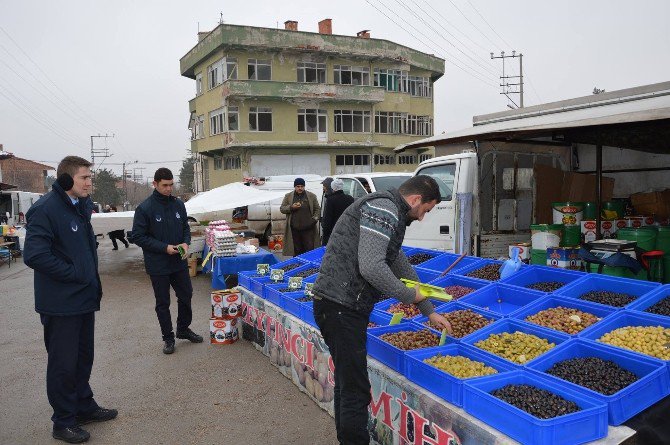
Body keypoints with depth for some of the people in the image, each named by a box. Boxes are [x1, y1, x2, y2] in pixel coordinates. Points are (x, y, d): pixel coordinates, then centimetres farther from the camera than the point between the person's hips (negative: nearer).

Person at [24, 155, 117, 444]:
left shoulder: (82, 206, 10)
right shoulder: (45, 209, -19)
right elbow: (34, 255, -27)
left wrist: (92, 280, 12)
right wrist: (73, 274, -20)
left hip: (85, 299, 9)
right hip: (60, 304, -8)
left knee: (83, 358, 20)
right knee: (63, 363, 5)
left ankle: (84, 407, 36)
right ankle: (64, 422, 20)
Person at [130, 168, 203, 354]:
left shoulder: (178, 205, 1)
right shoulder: (144, 208, -13)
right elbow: (137, 236, -12)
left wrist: (185, 242, -8)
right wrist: (164, 247, -19)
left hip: (179, 262, 5)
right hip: (158, 265, -4)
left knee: (186, 296, 15)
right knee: (163, 303, 9)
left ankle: (183, 329, 36)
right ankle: (168, 337, 24)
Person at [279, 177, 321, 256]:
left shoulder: (312, 196, 9)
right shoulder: (288, 196, 9)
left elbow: (317, 209, 12)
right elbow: (282, 209, 9)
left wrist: (315, 219, -4)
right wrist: (291, 207, -8)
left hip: (308, 228, 0)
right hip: (294, 229, 1)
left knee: (309, 249, -1)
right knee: (296, 250, 4)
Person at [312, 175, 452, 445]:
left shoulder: (390, 215, 21)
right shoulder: (384, 209, -13)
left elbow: (401, 267, 28)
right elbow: (371, 267, -25)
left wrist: (430, 312, 31)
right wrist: (409, 296, -9)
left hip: (342, 307, 11)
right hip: (340, 308, -11)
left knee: (346, 382, 20)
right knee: (355, 390, -3)